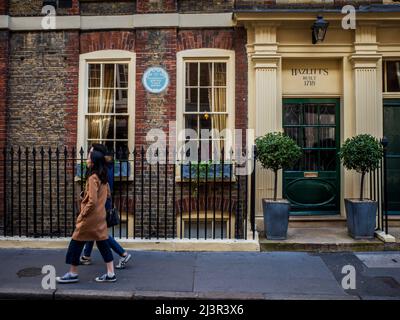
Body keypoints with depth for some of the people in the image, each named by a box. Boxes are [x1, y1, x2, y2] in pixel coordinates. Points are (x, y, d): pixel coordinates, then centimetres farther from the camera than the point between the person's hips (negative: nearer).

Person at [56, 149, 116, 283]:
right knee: (103, 243, 10)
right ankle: (110, 274, 12)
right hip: (100, 216, 8)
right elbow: (108, 194, 19)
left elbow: (92, 201, -22)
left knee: (76, 243, 6)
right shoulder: (103, 177, 8)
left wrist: (83, 213, -11)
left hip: (90, 217, -8)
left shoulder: (93, 178, -18)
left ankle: (73, 274, 17)